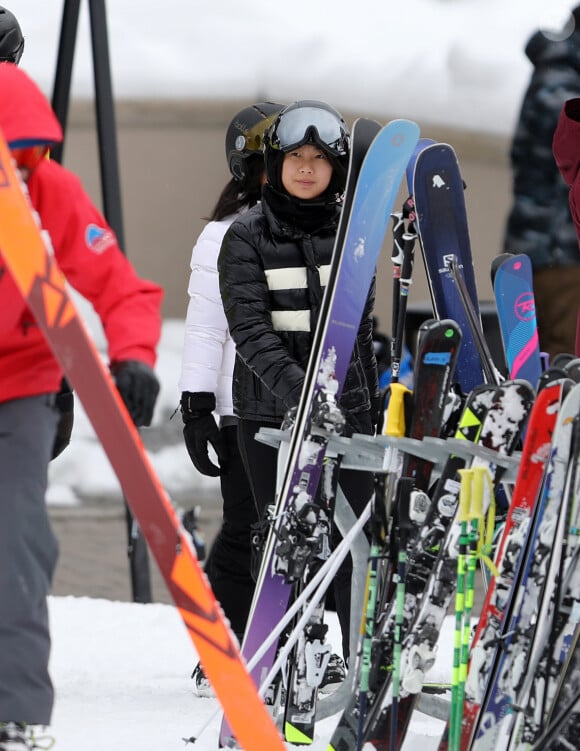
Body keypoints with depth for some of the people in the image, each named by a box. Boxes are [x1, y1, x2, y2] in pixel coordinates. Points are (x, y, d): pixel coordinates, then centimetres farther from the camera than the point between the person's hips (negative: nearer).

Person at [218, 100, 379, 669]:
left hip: (344, 408, 2)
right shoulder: (246, 237, -1)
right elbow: (250, 328, -13)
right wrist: (295, 388, -26)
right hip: (269, 411, -2)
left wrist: (370, 398, 15)